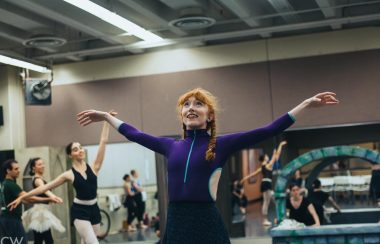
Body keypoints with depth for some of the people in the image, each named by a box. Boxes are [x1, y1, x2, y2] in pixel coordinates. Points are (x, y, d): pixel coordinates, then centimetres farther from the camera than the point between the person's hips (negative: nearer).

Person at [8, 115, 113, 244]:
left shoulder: (94, 167, 0)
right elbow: (45, 187, -1)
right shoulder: (69, 174, -4)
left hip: (94, 209, 4)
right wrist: (22, 197, -1)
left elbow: (103, 141, -4)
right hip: (79, 210, -3)